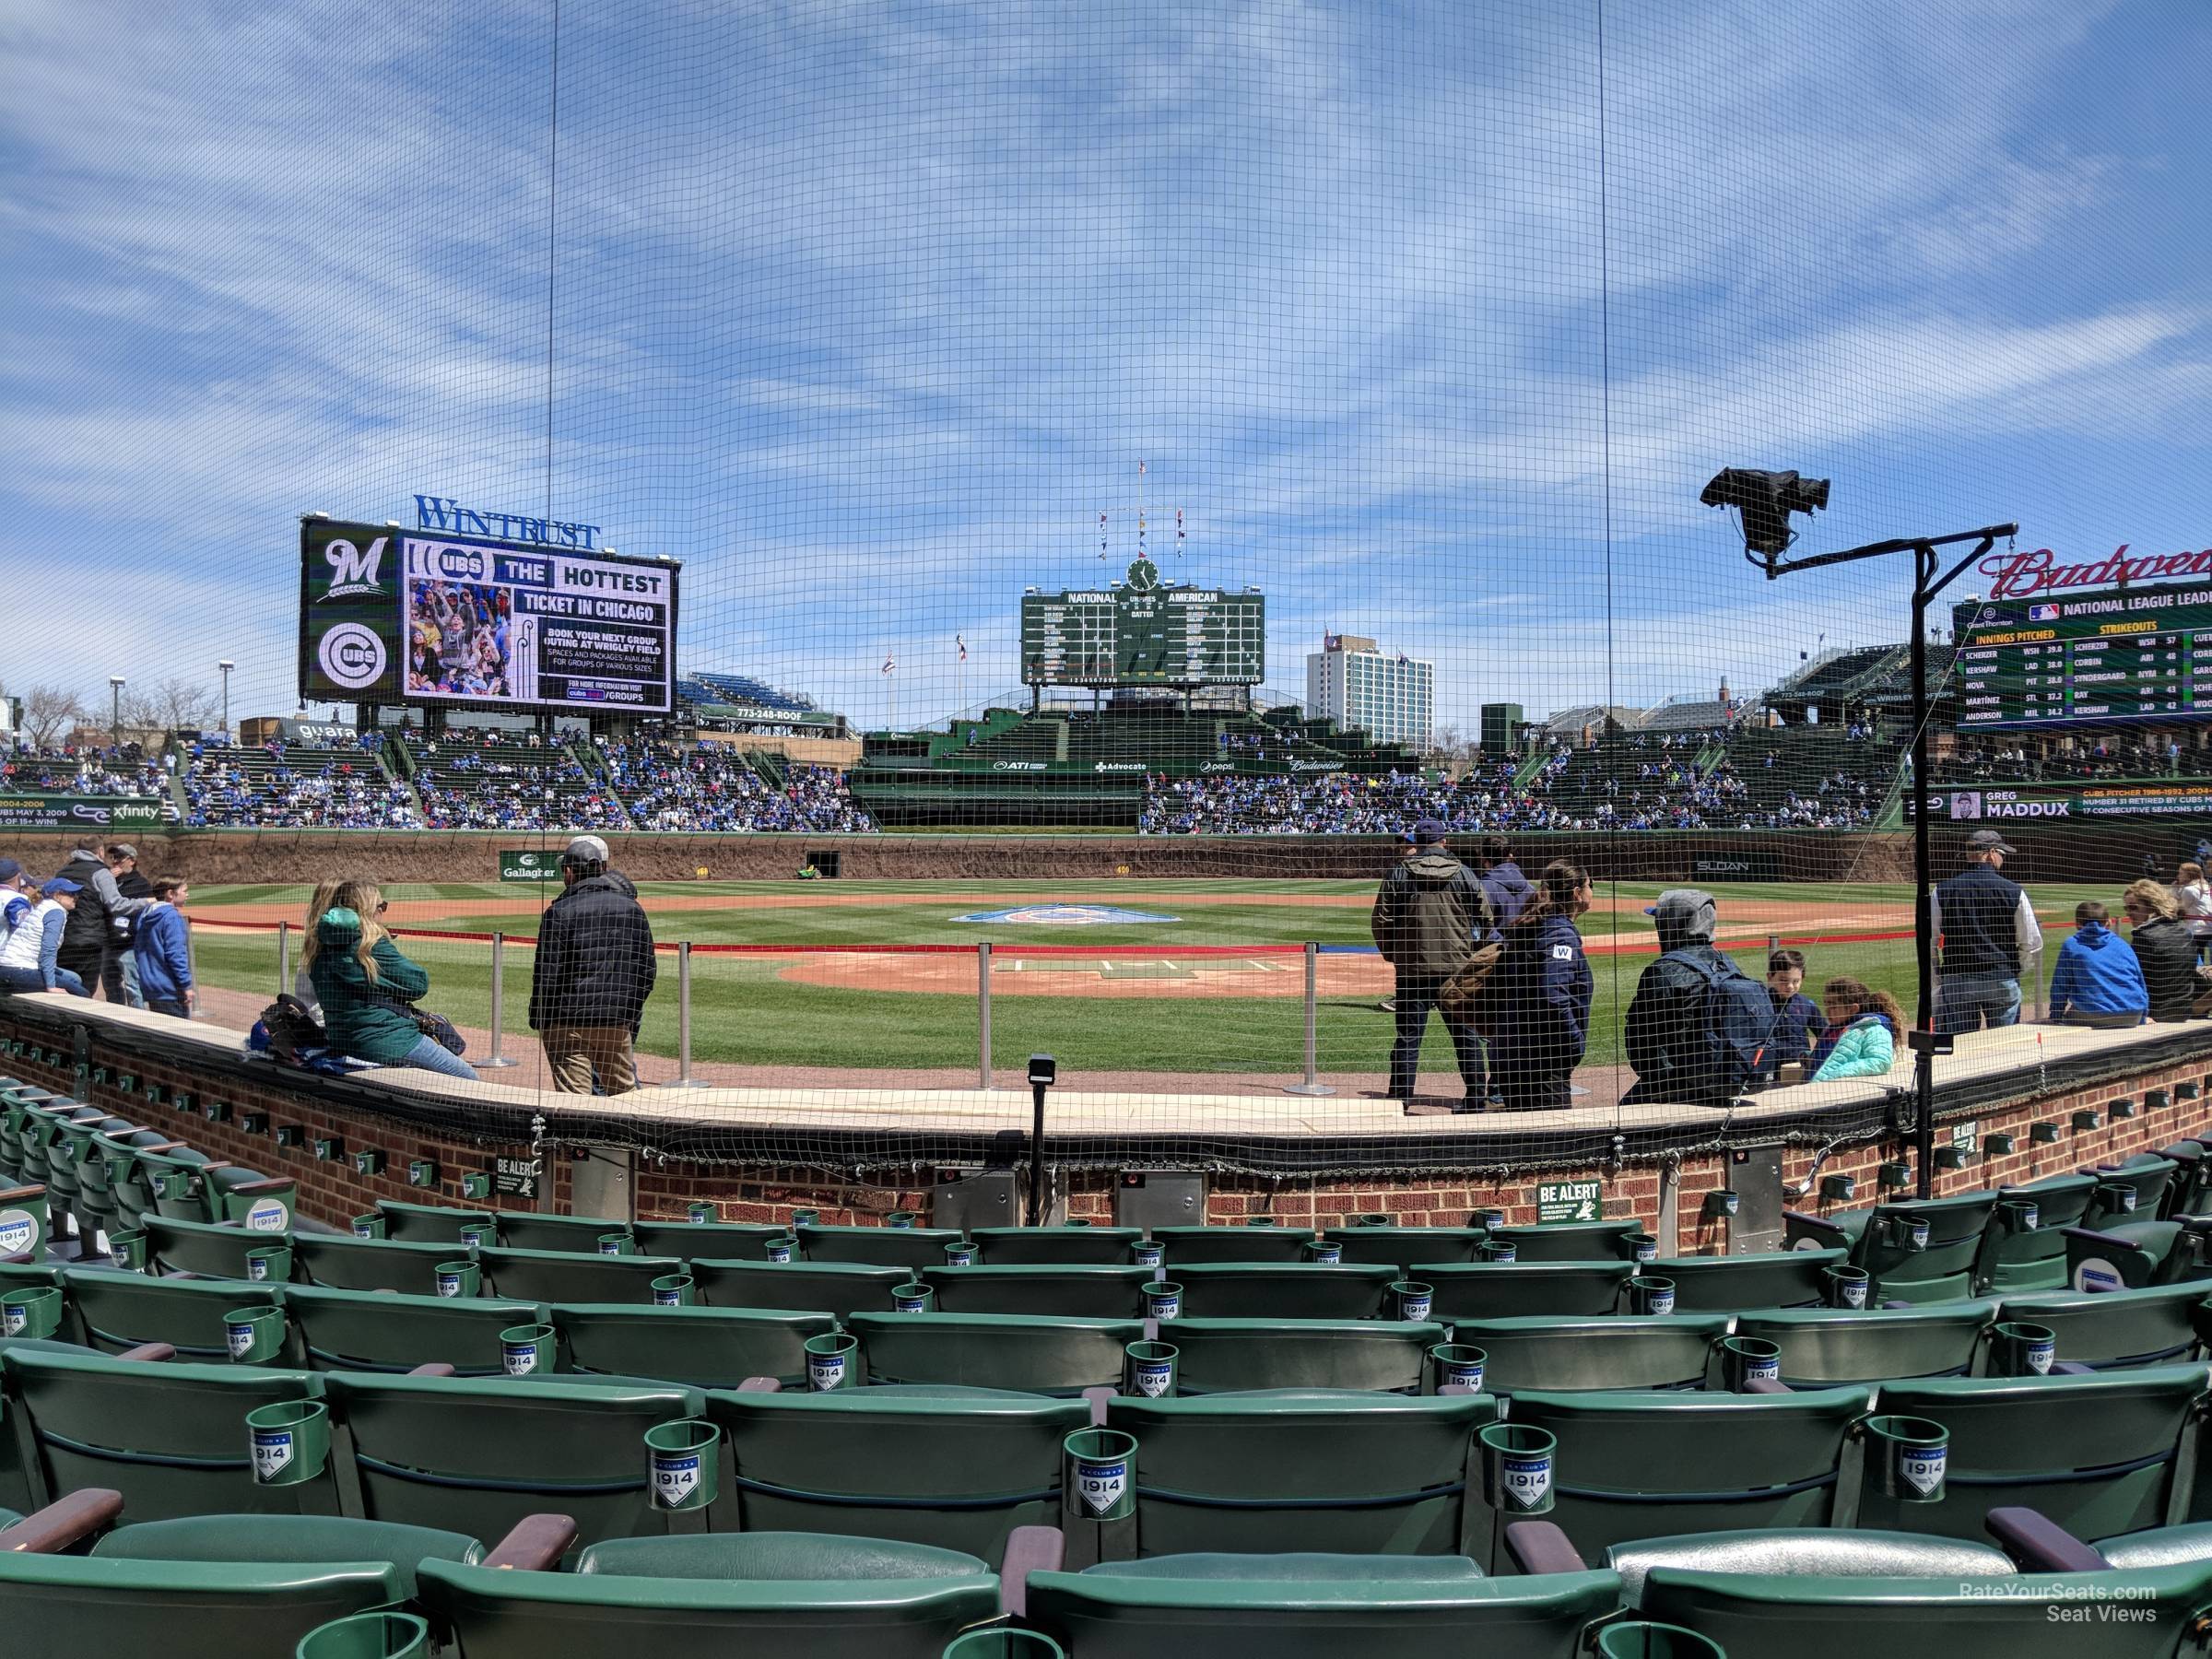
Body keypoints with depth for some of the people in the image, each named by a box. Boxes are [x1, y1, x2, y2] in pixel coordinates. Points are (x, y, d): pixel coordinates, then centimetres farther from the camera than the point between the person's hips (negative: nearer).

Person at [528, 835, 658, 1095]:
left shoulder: (560, 911, -7)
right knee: (625, 1096, 14)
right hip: (617, 1023, 4)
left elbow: (547, 974, -9)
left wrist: (537, 1021, 2)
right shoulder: (633, 908, 7)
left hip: (567, 1024, -4)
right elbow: (647, 972, 9)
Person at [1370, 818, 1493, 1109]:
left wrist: (1390, 954, 12)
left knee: (1408, 1036, 3)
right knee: (1466, 1033, 11)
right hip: (1458, 967, 1)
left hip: (1412, 968, -1)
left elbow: (1380, 921, -3)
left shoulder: (1399, 874, -2)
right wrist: (1476, 954, 18)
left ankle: (1399, 1100, 3)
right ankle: (1476, 1098, 16)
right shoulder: (1463, 873, 1)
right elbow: (1486, 919, 4)